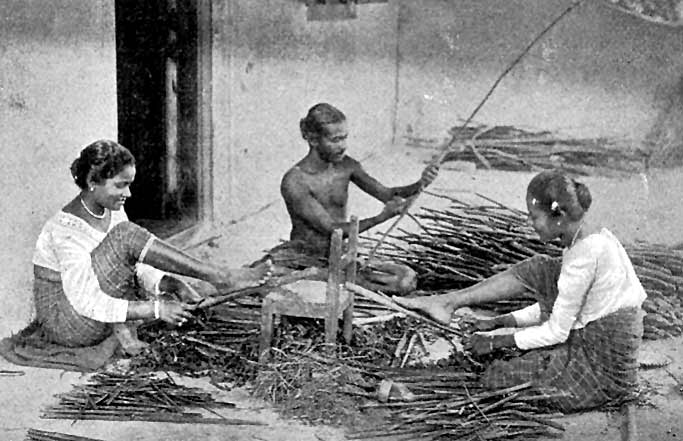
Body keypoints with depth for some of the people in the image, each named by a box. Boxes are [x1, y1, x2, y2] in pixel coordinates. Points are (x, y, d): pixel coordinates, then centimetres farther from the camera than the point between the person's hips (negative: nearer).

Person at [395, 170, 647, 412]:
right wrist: (501, 321, 9)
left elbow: (556, 332, -19)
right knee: (532, 272, 4)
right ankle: (447, 302, 7)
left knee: (495, 378, -8)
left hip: (605, 368, -9)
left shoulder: (585, 254, -27)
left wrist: (497, 341, -7)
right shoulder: (591, 234, 4)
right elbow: (558, 303, 14)